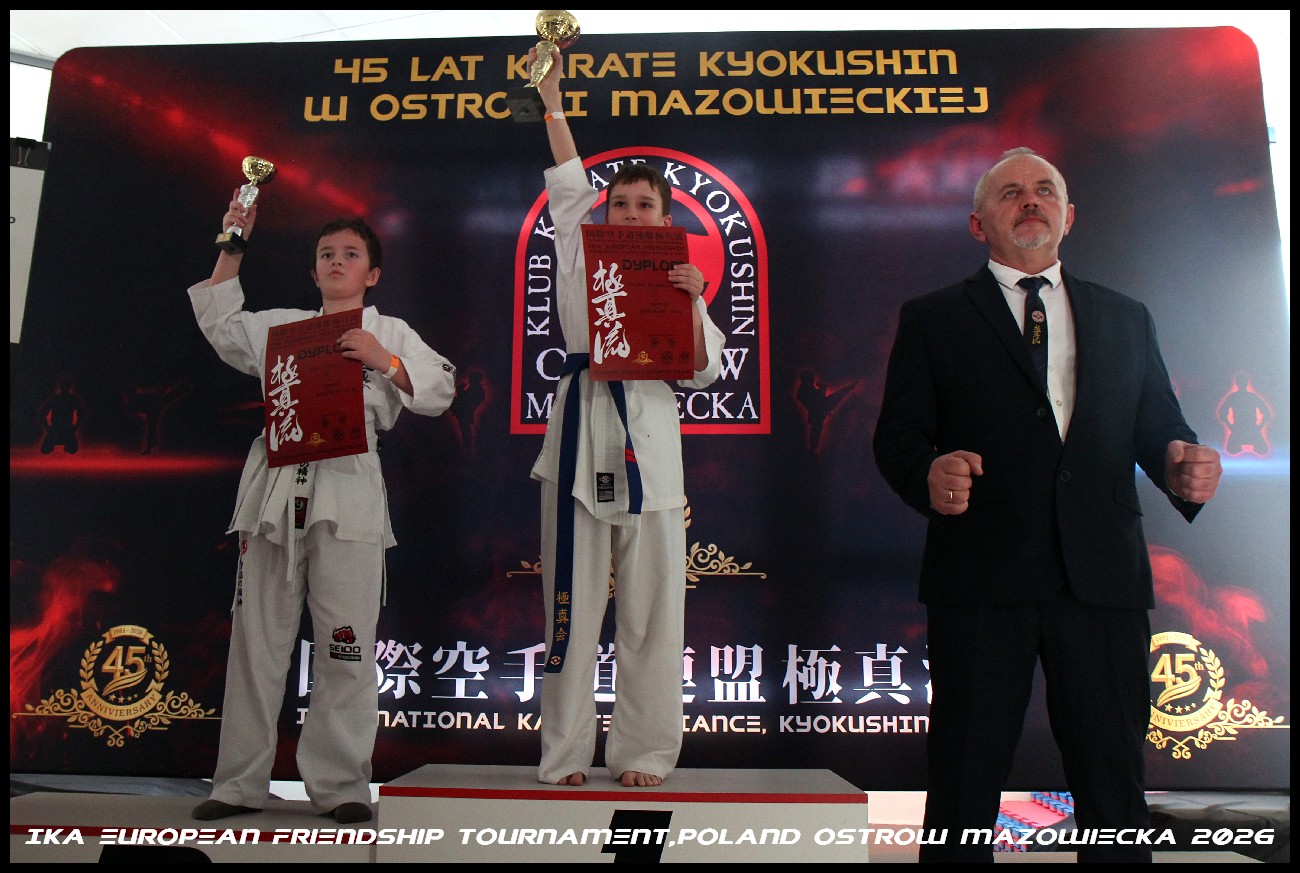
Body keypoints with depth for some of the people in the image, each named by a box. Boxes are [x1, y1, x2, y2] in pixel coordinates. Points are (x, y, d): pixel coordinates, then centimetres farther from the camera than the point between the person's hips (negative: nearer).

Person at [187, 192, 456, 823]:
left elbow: (440, 391, 6)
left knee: (346, 644, -4)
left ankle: (340, 784, 6)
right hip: (274, 490, 3)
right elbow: (219, 323, 26)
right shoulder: (281, 325, 22)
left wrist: (385, 361, -8)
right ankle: (239, 784, 15)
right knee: (257, 640, 5)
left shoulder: (390, 332, 13)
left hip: (346, 493, -3)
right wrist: (232, 247, 22)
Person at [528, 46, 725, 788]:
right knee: (573, 603, 2)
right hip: (584, 427, 0)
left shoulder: (677, 279, 14)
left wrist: (693, 303, -8)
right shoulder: (583, 260, 15)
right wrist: (551, 99, 1)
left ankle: (644, 752, 13)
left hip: (650, 435, 0)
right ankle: (566, 754, 12)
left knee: (651, 608, 1)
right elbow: (569, 184, 7)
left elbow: (704, 372, 5)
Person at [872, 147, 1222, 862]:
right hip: (981, 575, -2)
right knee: (964, 782, 4)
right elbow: (897, 433, 2)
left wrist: (1182, 469, -8)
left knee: (1114, 775, 5)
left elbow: (1158, 429, 15)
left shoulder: (1125, 319, 19)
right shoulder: (932, 318, 10)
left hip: (1103, 579, 2)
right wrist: (928, 475, -20)